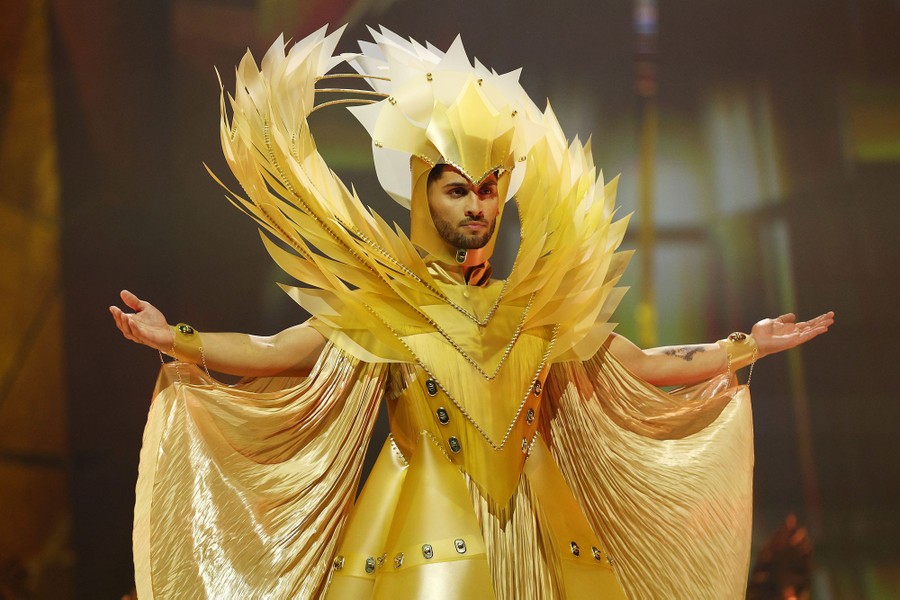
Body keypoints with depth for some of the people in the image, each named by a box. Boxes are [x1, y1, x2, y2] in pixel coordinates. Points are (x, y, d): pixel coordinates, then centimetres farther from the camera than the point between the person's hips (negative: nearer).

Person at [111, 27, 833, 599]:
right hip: (423, 533, -2)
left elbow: (643, 364, 10)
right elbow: (269, 353, -3)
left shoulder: (538, 304, 6)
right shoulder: (384, 305, 0)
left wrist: (749, 346, 7)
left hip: (532, 535, 3)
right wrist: (174, 339, -14)